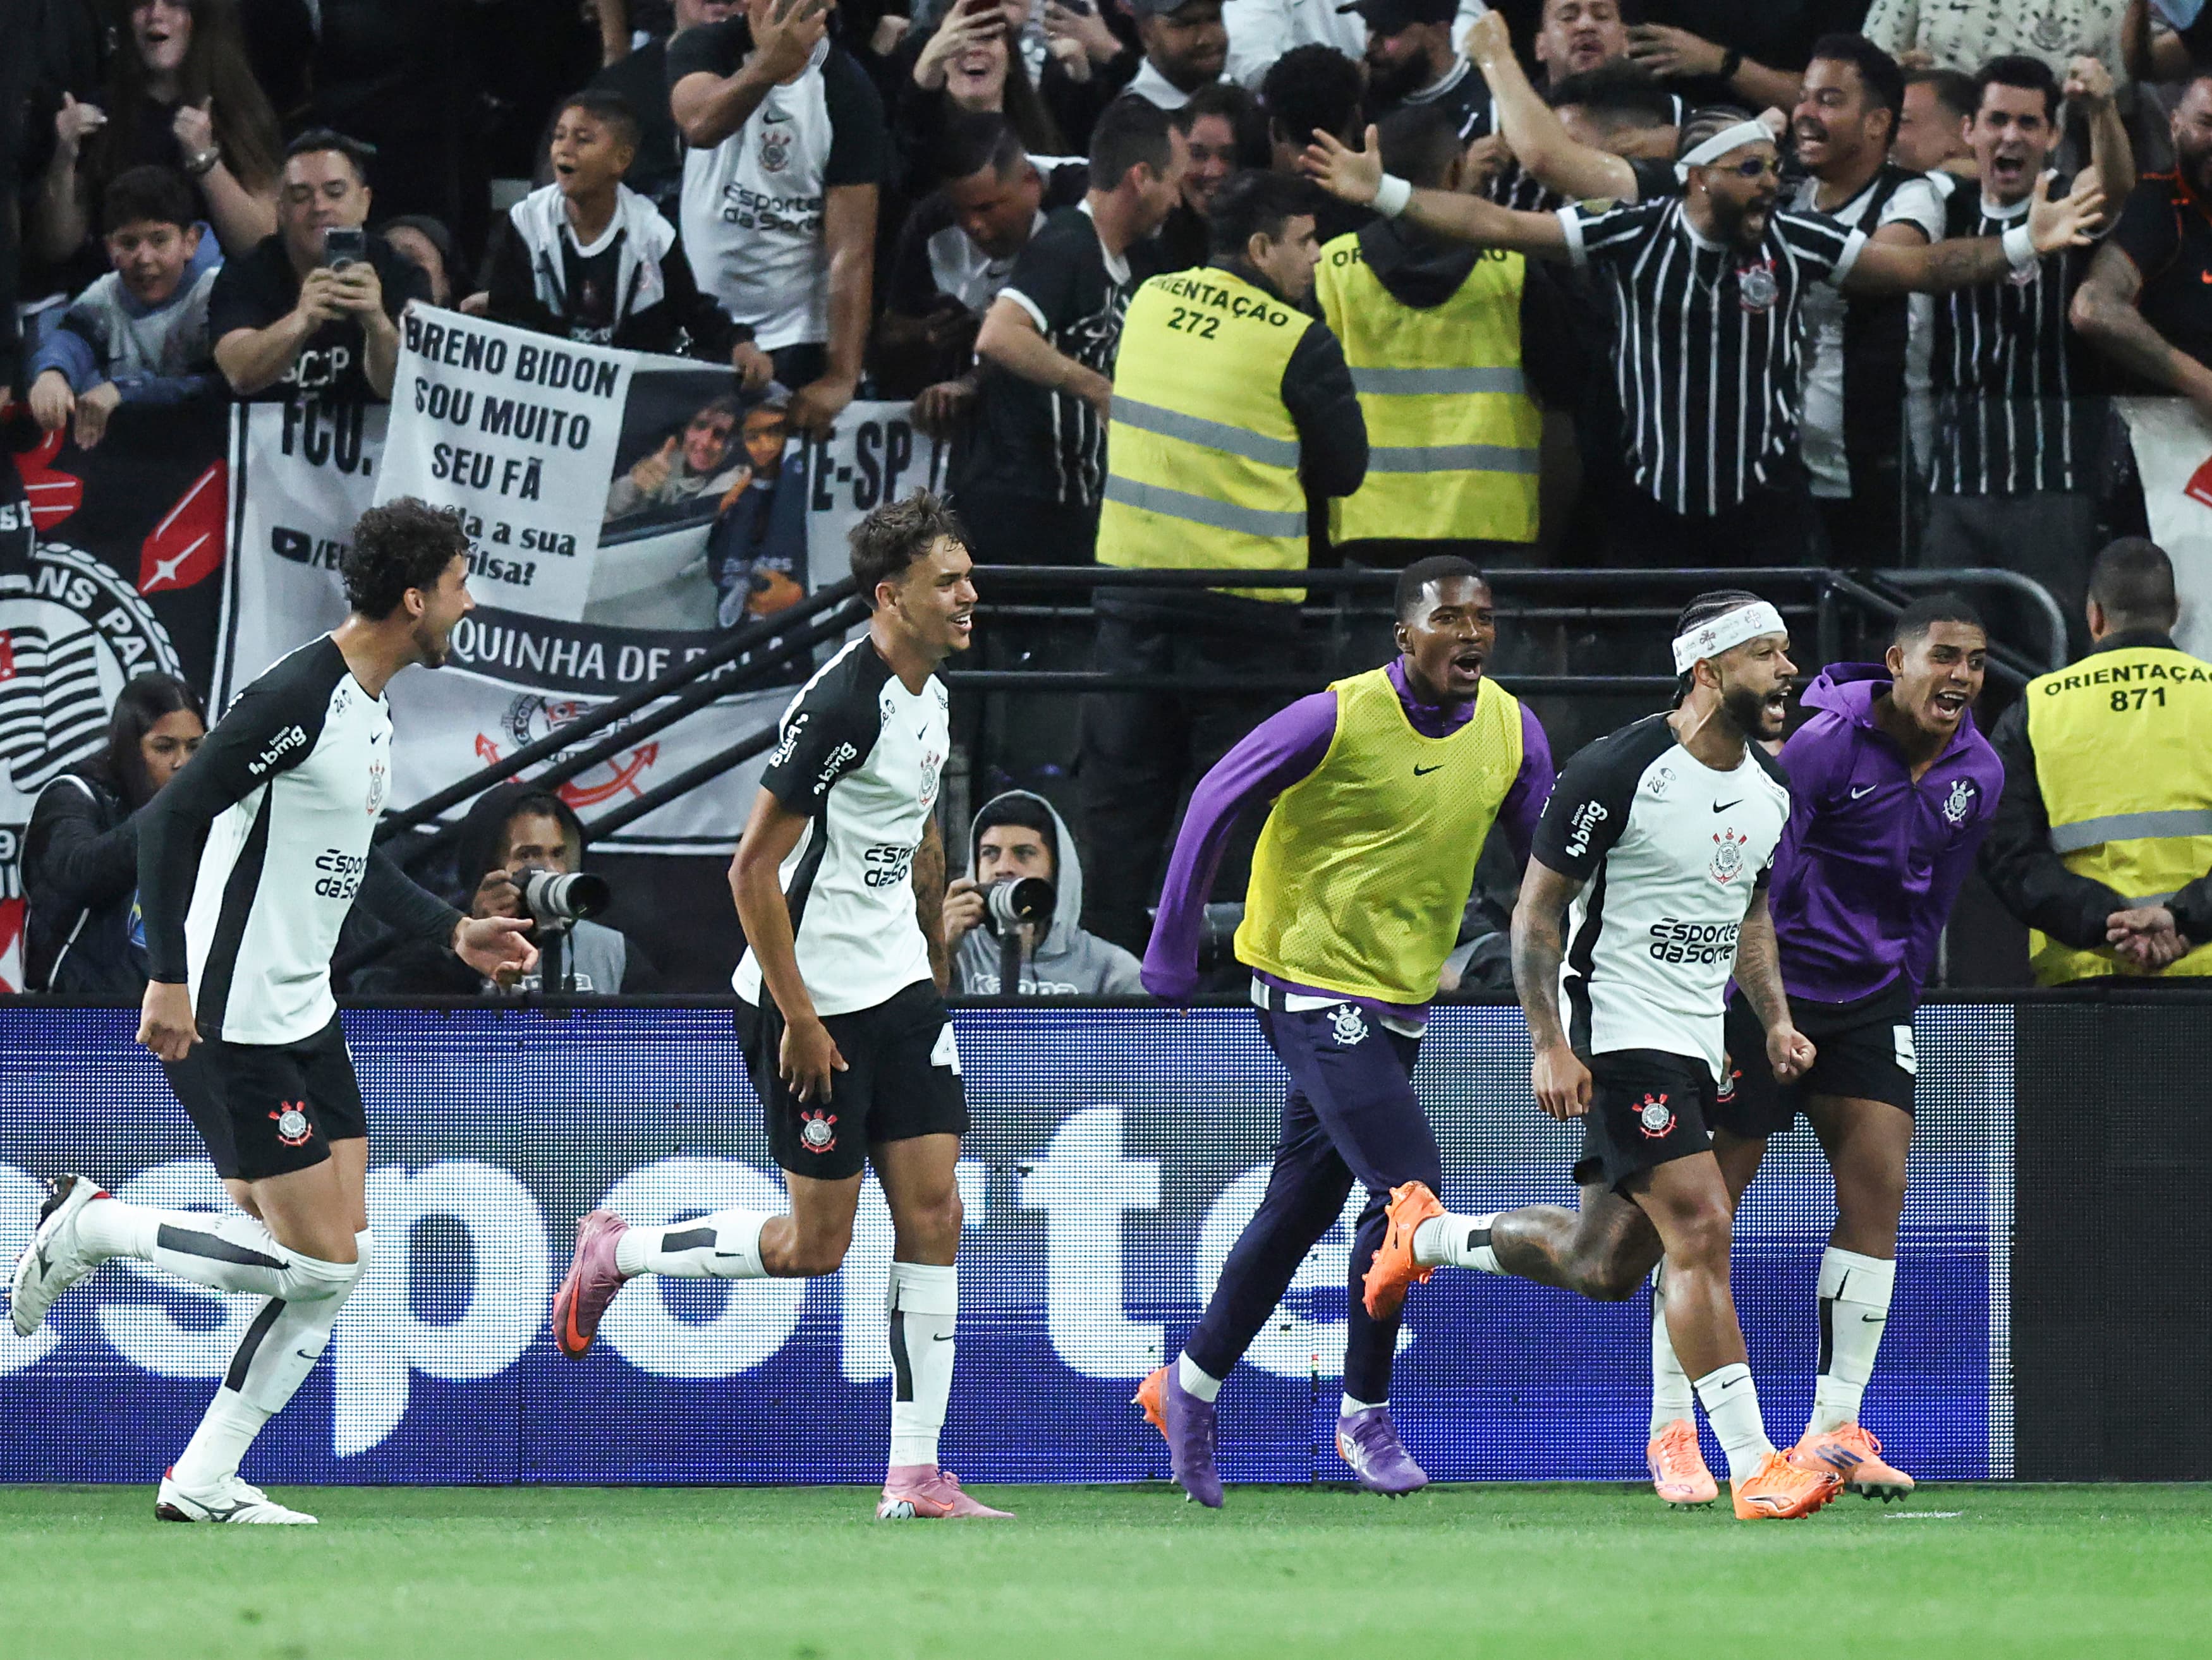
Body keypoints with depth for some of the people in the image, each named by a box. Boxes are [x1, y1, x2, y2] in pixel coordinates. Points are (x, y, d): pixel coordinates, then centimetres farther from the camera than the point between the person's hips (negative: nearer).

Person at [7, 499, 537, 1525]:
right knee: (320, 1261, -10)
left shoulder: (372, 707, 11)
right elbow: (169, 821, -20)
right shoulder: (297, 698, -19)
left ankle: (204, 1480, 9)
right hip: (244, 1015, -10)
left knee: (337, 1263, 5)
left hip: (307, 1011, 10)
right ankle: (91, 1226, 5)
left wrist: (452, 930, 19)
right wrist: (170, 978, -23)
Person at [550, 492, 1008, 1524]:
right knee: (814, 1245, -2)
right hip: (815, 1002, -8)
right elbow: (753, 870, -20)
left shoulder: (929, 697, 7)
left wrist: (935, 964, 26)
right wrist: (800, 1016, -19)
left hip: (899, 992, 8)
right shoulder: (844, 703, -21)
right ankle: (613, 1254, 21)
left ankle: (915, 1476, 0)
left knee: (932, 1214, 0)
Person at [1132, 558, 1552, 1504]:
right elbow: (1216, 804, -8)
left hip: (1400, 1002, 7)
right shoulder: (1338, 719, -17)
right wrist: (1173, 951, -5)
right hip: (1315, 989, -7)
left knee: (1302, 1207, 13)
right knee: (1409, 1188, -15)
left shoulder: (1510, 732, -1)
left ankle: (1192, 1384, 29)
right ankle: (1364, 1416, 1)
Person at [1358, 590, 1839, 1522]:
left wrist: (1775, 1021, 9)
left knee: (1603, 1269, 11)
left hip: (1696, 1041, 8)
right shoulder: (1617, 773, -15)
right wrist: (1549, 1045, -17)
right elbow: (1537, 910, -10)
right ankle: (1754, 1469, -20)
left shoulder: (1770, 788, 8)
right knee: (1701, 1231, -18)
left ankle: (1428, 1234, 36)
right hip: (1619, 1033, -8)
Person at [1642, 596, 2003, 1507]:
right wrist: (1726, 1015, -20)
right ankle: (1672, 1434, 5)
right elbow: (1754, 885, -18)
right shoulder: (1825, 746, -19)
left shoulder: (1977, 774, 2)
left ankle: (1834, 1432, 0)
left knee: (1878, 1189, -6)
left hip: (1870, 998, 6)